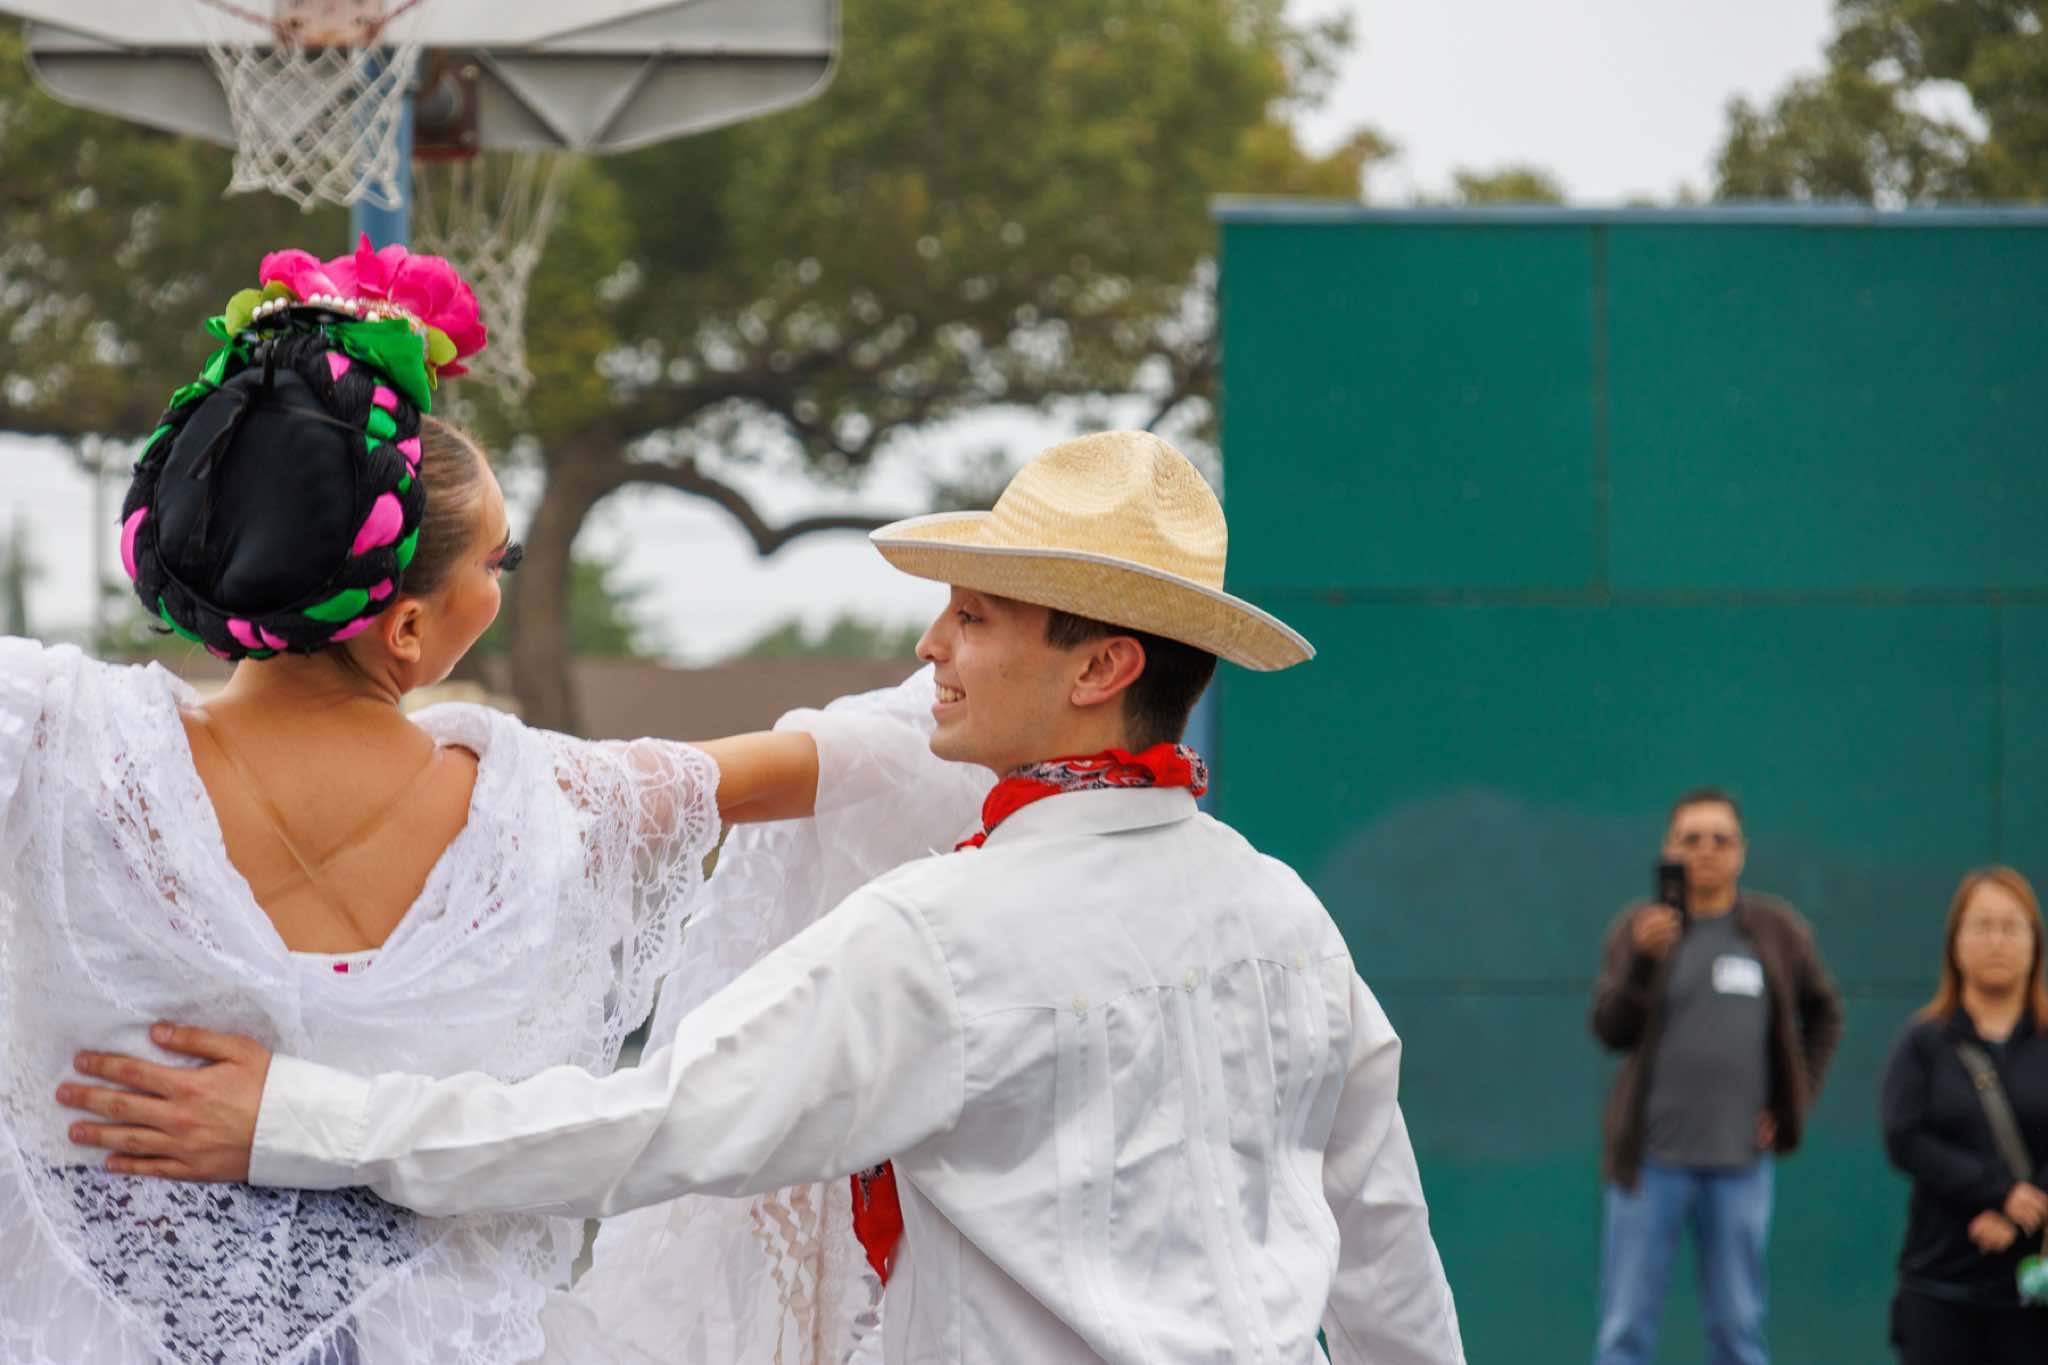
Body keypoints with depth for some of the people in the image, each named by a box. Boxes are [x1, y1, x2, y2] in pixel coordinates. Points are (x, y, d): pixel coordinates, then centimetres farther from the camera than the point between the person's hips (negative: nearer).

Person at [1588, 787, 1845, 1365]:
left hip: (1741, 1162, 1)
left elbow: (1824, 1014, 19)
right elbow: (1610, 1029, -7)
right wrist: (1643, 961, -23)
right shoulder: (1640, 927, 2)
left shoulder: (1778, 931, 6)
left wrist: (1795, 1101, 9)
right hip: (1652, 1159, -1)